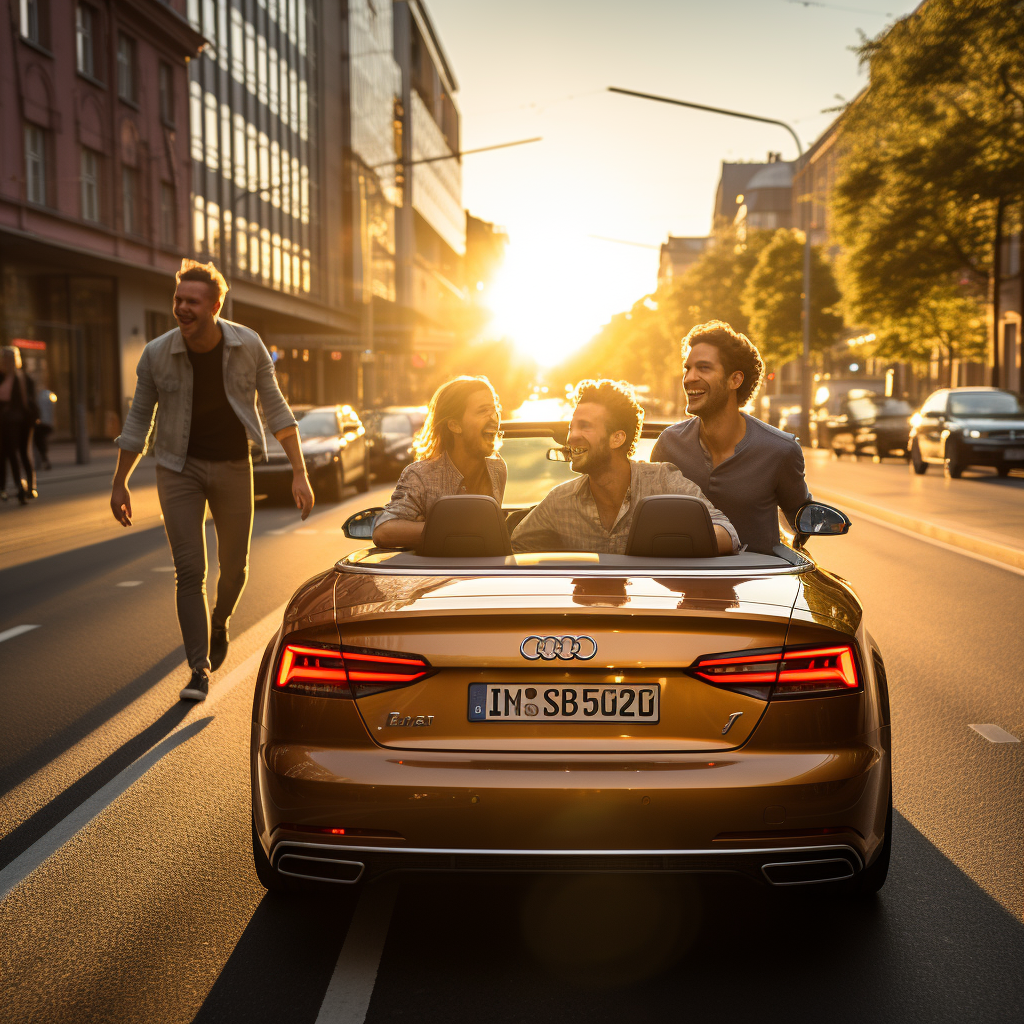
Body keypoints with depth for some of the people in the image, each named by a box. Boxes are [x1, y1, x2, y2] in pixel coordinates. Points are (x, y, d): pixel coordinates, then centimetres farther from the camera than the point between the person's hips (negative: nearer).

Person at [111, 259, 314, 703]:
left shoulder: (248, 345, -10)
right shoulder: (157, 354, -10)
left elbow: (275, 408, -5)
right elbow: (138, 420, 0)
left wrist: (299, 473, -10)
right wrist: (119, 483, 2)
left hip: (233, 467, 1)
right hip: (180, 469, -1)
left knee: (234, 565, 12)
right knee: (189, 571, -8)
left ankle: (220, 622, 44)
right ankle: (199, 671, -1)